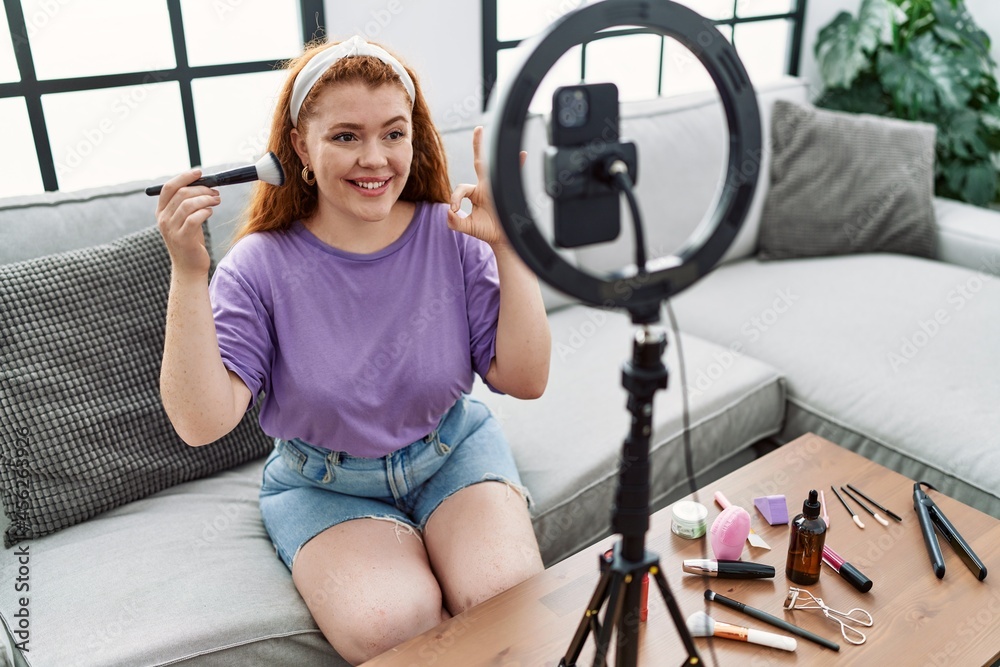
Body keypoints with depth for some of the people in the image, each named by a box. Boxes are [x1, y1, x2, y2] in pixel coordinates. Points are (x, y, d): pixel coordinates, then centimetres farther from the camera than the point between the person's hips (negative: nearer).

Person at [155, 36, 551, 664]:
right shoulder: (260, 266, -15)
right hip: (325, 485, -1)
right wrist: (189, 275, -30)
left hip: (453, 452, 2)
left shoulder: (452, 236, -10)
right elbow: (203, 422, -23)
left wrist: (509, 247, -21)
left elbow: (525, 380, -13)